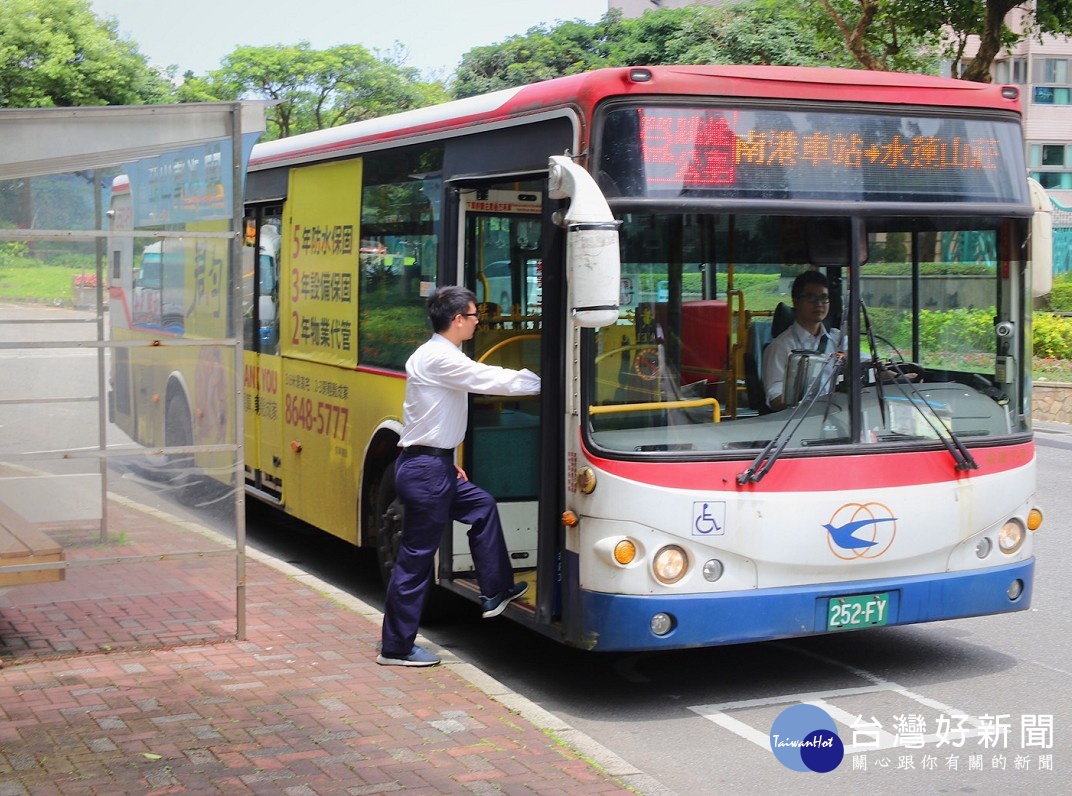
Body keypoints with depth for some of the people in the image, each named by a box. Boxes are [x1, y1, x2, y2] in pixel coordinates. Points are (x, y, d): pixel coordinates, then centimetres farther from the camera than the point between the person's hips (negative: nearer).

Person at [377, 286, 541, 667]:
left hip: (434, 464, 11)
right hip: (425, 469, -11)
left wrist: (448, 462, 21)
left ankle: (496, 591, 32)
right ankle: (396, 647, 7)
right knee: (416, 557, -2)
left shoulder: (433, 356, 13)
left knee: (482, 506, 23)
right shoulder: (440, 359, -19)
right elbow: (493, 380, -20)